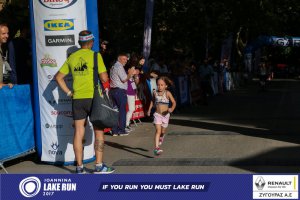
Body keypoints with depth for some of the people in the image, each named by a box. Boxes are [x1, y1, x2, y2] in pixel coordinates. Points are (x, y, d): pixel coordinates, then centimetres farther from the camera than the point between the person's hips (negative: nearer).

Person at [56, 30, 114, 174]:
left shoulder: (72, 57, 9)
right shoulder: (95, 56, -5)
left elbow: (59, 77, 10)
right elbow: (104, 78, -11)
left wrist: (68, 92, 10)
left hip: (77, 99, 4)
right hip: (92, 97, -4)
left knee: (78, 133, 6)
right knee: (99, 131, 5)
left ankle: (79, 167, 10)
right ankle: (99, 166, 5)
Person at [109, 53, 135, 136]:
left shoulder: (113, 67, 19)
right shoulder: (119, 66, -10)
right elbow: (124, 79, -13)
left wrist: (129, 74, 16)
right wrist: (130, 74, 1)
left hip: (113, 91, 9)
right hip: (120, 91, -9)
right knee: (122, 111, -2)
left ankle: (114, 131, 7)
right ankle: (121, 130, 0)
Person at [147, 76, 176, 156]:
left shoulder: (167, 93, -8)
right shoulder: (155, 93, 1)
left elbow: (174, 102, -9)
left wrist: (172, 109, -27)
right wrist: (149, 109, 18)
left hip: (165, 115, 0)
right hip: (157, 114, 0)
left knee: (163, 131, 14)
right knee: (158, 131, -14)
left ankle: (161, 137, 51)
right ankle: (156, 148, -20)